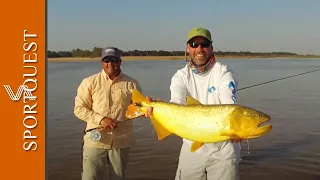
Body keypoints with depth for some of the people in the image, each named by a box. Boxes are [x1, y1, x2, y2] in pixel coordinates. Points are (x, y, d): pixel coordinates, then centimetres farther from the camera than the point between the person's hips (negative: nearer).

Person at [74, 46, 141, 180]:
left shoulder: (132, 84, 2)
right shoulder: (89, 82, -2)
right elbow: (79, 108, -3)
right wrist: (101, 119, -15)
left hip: (121, 140, 2)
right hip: (96, 139, -1)